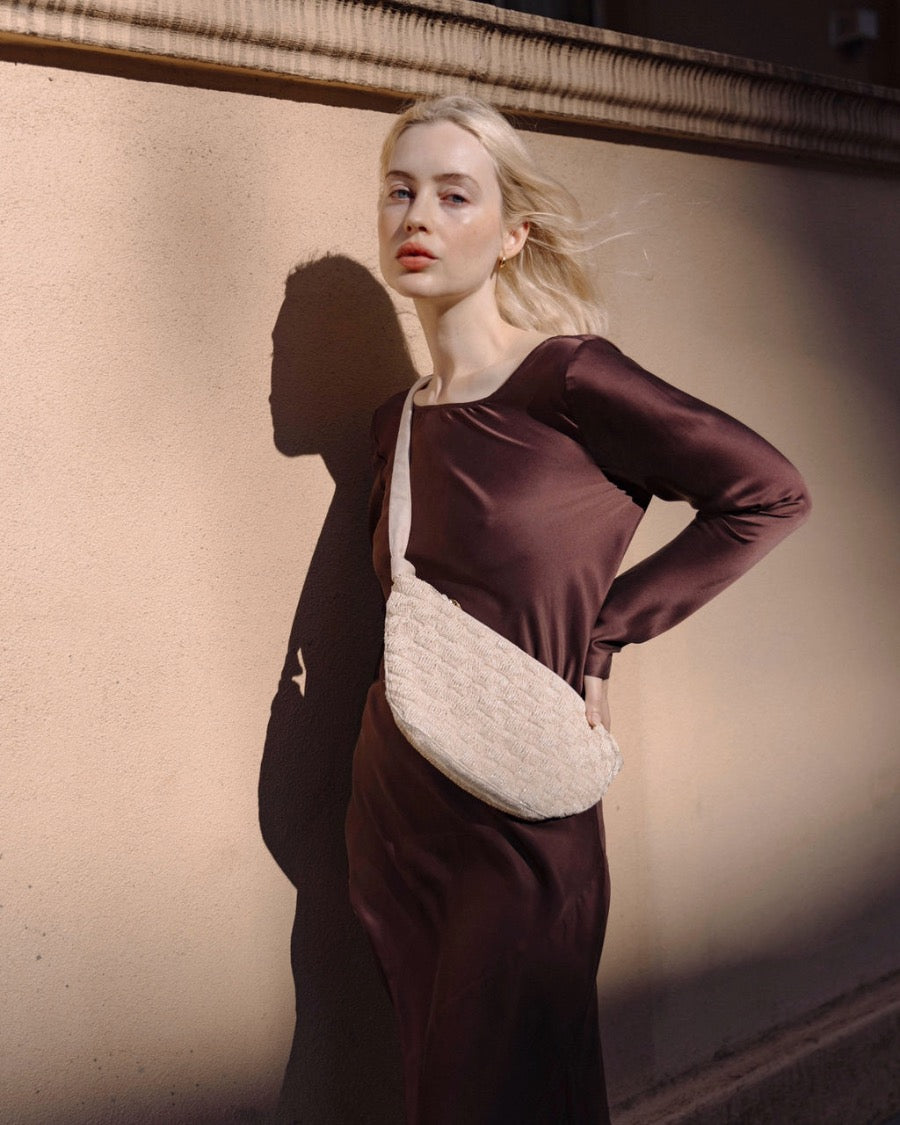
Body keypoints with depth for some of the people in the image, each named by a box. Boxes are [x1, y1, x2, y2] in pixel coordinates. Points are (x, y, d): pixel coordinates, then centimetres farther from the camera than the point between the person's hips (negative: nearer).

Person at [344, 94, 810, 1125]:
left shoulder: (569, 380, -12)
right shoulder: (397, 422, 7)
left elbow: (768, 493, -9)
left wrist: (600, 634, -9)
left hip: (519, 829, -6)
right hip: (393, 817, 6)